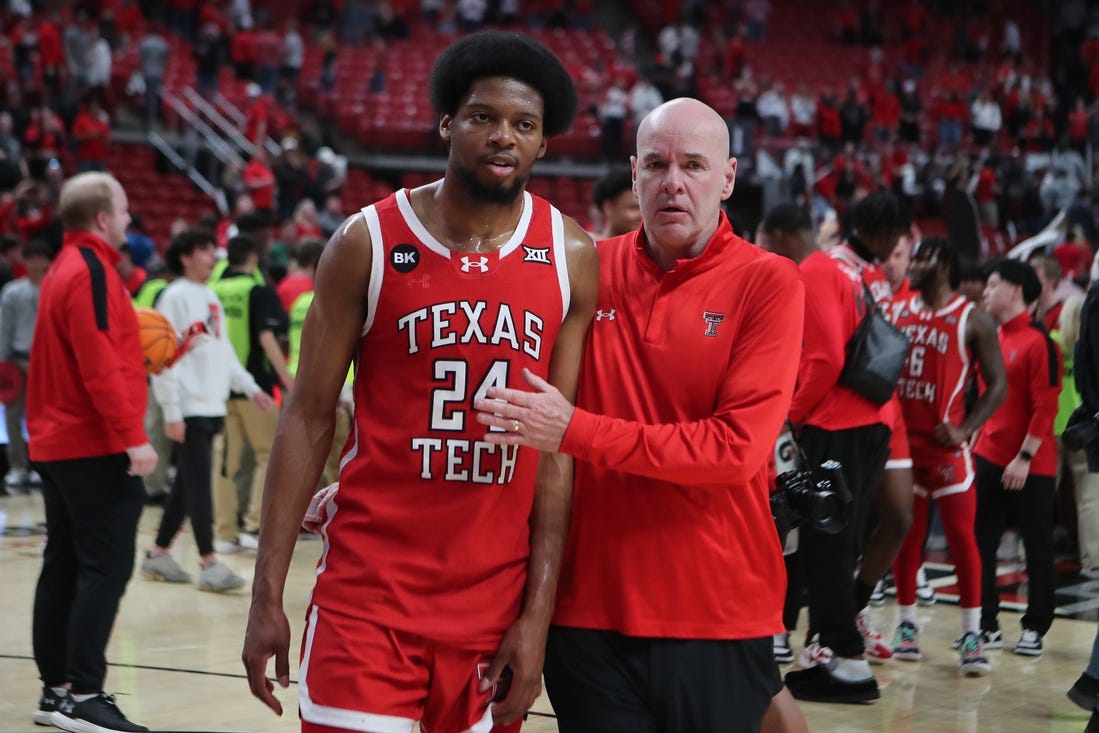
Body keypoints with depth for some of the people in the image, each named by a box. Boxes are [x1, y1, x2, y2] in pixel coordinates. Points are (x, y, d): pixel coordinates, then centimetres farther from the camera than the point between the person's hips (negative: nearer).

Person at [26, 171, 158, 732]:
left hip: (55, 444, 10)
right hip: (94, 448, -10)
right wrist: (132, 437, -22)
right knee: (106, 566, -9)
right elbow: (98, 364, -21)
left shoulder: (64, 268, 16)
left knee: (64, 567, 12)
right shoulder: (91, 271, -13)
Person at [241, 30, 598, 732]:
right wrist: (268, 594, -6)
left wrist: (539, 615, -4)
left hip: (497, 595, 2)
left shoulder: (572, 258, 1)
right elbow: (309, 417, -1)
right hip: (369, 590, -2)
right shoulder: (369, 242, -3)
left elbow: (561, 443, 1)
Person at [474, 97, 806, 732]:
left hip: (720, 617, -2)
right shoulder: (590, 270, 4)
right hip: (589, 609, 3)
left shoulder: (768, 284, -5)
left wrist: (576, 431, -18)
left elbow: (737, 447, -15)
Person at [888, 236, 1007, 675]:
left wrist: (965, 429, -16)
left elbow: (997, 385, -4)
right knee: (906, 535, 9)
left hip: (944, 444, -4)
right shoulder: (898, 313, 10)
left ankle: (972, 636, -2)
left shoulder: (972, 321, -4)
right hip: (902, 438, 4)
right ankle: (906, 626, 17)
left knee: (961, 536, -5)